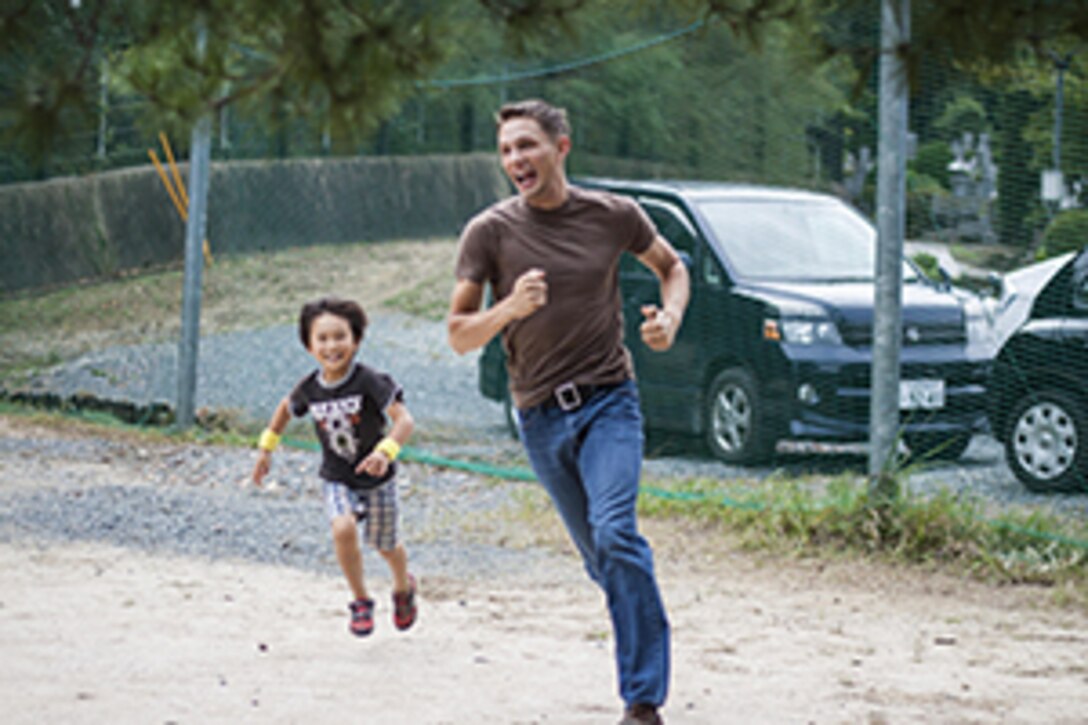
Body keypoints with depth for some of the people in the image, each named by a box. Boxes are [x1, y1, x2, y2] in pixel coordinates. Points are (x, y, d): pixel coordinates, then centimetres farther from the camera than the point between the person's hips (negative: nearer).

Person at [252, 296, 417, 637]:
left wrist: (386, 451, -45)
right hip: (337, 480, 2)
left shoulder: (369, 382, -23)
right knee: (343, 530, -26)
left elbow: (404, 420, -28)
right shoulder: (309, 389, -11)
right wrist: (266, 449, 16)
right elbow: (287, 408, 12)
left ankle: (404, 588, 50)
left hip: (377, 480, -1)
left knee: (385, 547, 14)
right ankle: (361, 602, -4)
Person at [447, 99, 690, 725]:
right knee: (600, 559, 8)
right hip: (541, 415, 2)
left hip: (609, 400, -2)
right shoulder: (490, 232, -4)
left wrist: (671, 317, -3)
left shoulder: (613, 216, -2)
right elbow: (459, 336, -2)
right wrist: (511, 308, -22)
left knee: (616, 535, -22)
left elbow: (671, 265, 18)